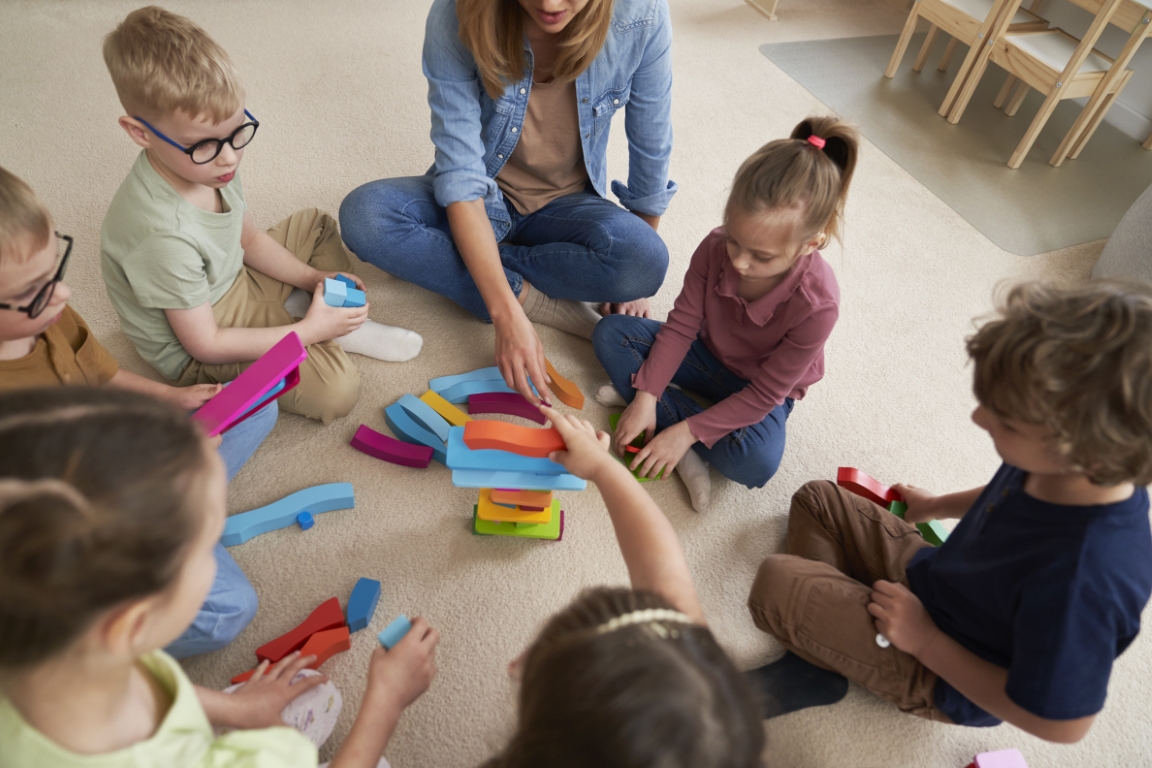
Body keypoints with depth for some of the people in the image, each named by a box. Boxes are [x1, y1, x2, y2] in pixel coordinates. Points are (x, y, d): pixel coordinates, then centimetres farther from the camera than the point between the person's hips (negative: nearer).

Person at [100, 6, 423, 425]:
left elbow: (250, 238, 7)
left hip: (235, 282, 9)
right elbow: (203, 344, -28)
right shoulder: (164, 233, -37)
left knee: (316, 223, 19)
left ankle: (300, 304, -2)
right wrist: (310, 331, -25)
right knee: (337, 389, -25)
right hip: (195, 353, -8)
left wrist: (313, 277, -5)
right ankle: (324, 326, 2)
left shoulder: (208, 163, -12)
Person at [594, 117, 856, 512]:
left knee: (757, 463, -34)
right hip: (706, 355, 4)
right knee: (611, 333, -14)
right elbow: (681, 325, -14)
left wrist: (687, 431, -29)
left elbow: (764, 393, -25)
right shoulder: (715, 248, -24)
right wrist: (646, 395, -24)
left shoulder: (816, 303, -33)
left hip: (761, 391, -4)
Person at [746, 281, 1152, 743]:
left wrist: (925, 639, -22)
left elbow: (1062, 724, -26)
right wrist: (937, 507, 16)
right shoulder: (1057, 467, -19)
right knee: (816, 499, 12)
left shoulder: (1081, 581, -42)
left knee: (776, 583, -22)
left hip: (941, 679, -8)